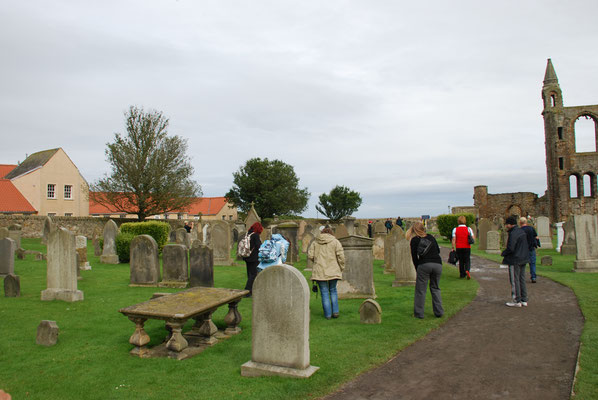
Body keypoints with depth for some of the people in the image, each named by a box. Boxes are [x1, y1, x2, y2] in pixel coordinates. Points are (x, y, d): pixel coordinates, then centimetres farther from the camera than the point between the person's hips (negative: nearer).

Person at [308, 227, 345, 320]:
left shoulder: (315, 243, 8)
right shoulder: (335, 242, 2)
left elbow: (310, 255, 1)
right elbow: (341, 256, -6)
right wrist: (341, 268, 5)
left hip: (320, 271, 0)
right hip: (333, 271, 0)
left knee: (324, 292, 7)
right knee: (333, 290, 18)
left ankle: (328, 314, 8)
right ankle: (335, 311, 12)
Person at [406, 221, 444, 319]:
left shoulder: (414, 240, 8)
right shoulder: (431, 237, 18)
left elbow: (414, 257, 4)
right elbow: (438, 251, 22)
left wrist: (417, 269, 11)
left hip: (424, 264, -3)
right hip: (438, 264, 4)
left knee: (420, 290, 5)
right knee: (435, 288, 17)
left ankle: (418, 313, 7)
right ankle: (439, 312, 16)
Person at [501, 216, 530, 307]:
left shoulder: (513, 233, -18)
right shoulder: (522, 232, 12)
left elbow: (510, 248, -23)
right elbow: (526, 246, 18)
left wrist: (503, 253, -7)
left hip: (515, 260, -9)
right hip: (523, 259, 9)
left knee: (514, 280, -1)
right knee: (522, 280, 14)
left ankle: (517, 301, 3)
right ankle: (524, 300, 18)